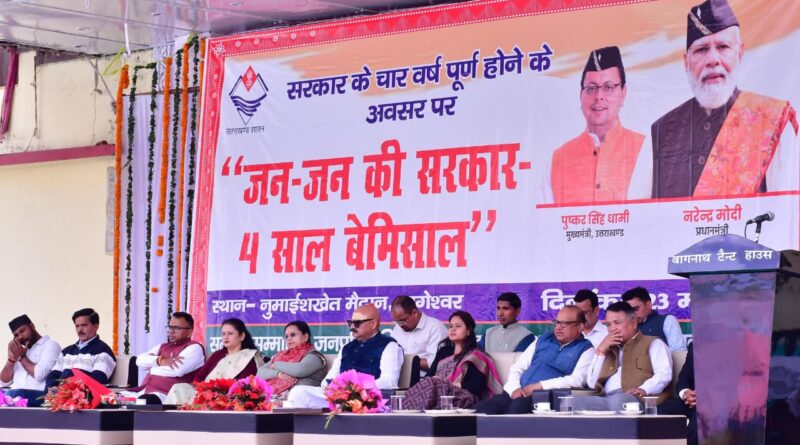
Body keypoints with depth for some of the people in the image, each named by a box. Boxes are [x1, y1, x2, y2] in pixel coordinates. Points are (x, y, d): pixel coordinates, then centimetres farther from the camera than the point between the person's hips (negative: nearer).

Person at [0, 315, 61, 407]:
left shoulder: (50, 345, 5)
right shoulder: (22, 350, 26)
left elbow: (39, 375, -12)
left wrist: (21, 357, 1)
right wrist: (12, 358, 6)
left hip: (39, 396, -6)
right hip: (16, 394, 6)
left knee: (11, 395, -36)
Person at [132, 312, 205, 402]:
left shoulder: (194, 348, 1)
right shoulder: (162, 347, 24)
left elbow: (176, 370, -16)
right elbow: (140, 360, 9)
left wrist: (152, 369, 2)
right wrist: (159, 360, -10)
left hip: (165, 396, -7)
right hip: (143, 392, 8)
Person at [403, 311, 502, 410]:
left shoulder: (475, 356, 8)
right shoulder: (443, 352, 29)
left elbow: (475, 387, -7)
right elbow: (430, 375, 17)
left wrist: (447, 384, -8)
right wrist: (433, 381, -8)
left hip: (462, 399, -5)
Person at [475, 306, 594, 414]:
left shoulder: (585, 349, 7)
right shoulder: (543, 340, 23)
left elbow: (577, 380, -10)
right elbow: (517, 367, 19)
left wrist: (539, 386, -12)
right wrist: (514, 388, -3)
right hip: (520, 394, 5)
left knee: (517, 407, -39)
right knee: (483, 409, -24)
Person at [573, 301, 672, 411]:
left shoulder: (653, 344, 17)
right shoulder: (609, 349, 34)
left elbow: (664, 374, -2)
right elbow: (592, 383, 23)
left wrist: (644, 389, -22)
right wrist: (600, 350, 15)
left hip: (638, 399, -5)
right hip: (606, 400, 5)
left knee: (619, 400, -43)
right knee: (576, 402, -29)